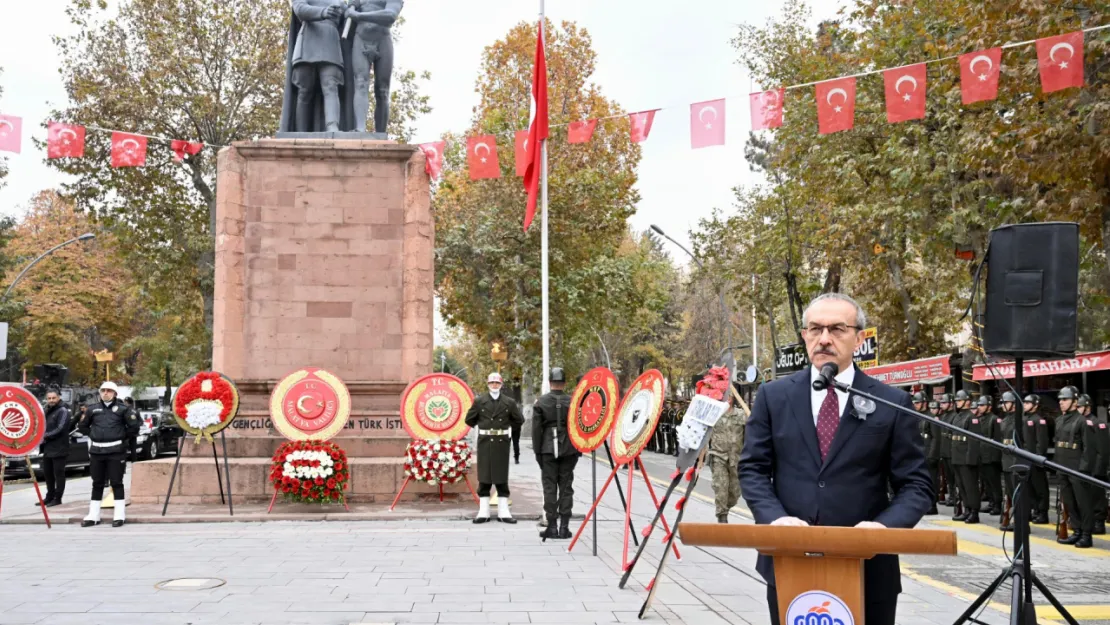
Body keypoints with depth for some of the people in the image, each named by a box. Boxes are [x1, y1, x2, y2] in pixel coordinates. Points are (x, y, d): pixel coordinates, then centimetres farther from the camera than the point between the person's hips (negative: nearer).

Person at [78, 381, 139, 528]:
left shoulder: (122, 408, -2)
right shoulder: (92, 408, 8)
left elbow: (134, 426, -2)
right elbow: (82, 426, 20)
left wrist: (122, 437, -1)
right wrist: (92, 435, 8)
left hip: (116, 451, -3)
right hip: (96, 451, 3)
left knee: (116, 482, -1)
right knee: (97, 483, 9)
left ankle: (119, 515, 3)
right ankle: (93, 515, 15)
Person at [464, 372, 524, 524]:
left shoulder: (509, 402, 4)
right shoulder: (479, 401, 3)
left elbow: (519, 420, 10)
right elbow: (469, 420, 8)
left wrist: (506, 424, 11)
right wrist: (481, 427, 10)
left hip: (502, 442, 0)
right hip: (485, 442, 0)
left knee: (502, 477, 3)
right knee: (484, 477, 3)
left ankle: (503, 512, 8)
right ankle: (483, 512, 8)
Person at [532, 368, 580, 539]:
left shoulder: (541, 402, -2)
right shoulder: (573, 402, 1)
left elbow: (536, 429, -1)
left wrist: (537, 451, 5)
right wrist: (579, 449, 12)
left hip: (548, 449, -1)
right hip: (569, 449, 1)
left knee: (550, 488, 3)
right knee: (566, 487, 5)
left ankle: (552, 526, 2)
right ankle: (564, 526, 4)